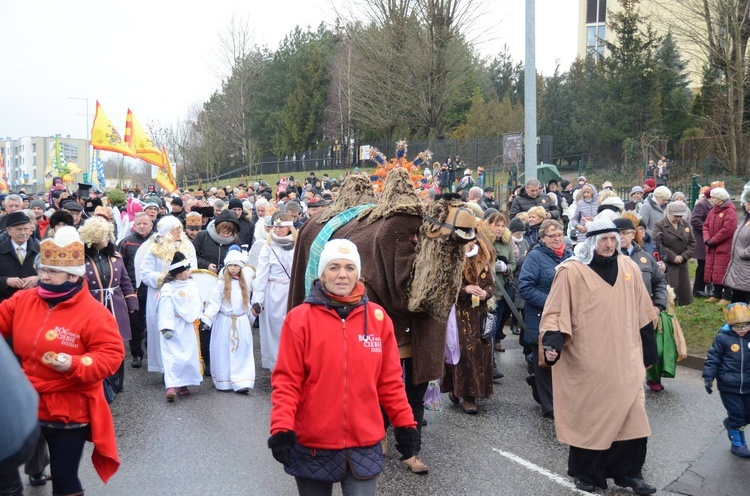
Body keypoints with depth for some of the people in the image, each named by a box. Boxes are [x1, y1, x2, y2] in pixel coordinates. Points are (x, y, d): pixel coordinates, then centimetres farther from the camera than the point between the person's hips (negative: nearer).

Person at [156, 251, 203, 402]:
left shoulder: (192, 286, 2)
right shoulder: (167, 290, -11)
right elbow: (165, 312, -12)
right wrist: (165, 328, -13)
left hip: (189, 329, 5)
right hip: (175, 329, -5)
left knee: (189, 356, 6)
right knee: (172, 356, -4)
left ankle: (182, 384, 10)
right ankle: (171, 386, -3)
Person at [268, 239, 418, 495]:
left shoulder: (378, 317, 0)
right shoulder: (299, 318, -8)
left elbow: (389, 380, 6)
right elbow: (286, 380, -8)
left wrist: (404, 423, 5)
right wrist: (282, 428, -18)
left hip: (364, 444, 1)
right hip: (312, 444, -1)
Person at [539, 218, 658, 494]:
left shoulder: (628, 268, 5)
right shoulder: (572, 271, -10)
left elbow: (641, 314, 12)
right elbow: (556, 312, -10)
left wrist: (648, 351, 15)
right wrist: (552, 343, -25)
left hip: (623, 358, 4)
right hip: (587, 361, -4)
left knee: (631, 415, 4)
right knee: (588, 415, 7)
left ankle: (628, 472, 22)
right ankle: (585, 474, 24)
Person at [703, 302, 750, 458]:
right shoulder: (723, 338, -13)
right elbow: (713, 358, -9)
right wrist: (708, 377, -14)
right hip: (728, 386, -4)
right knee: (736, 414, 5)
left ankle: (730, 424, 44)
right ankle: (737, 444, 22)